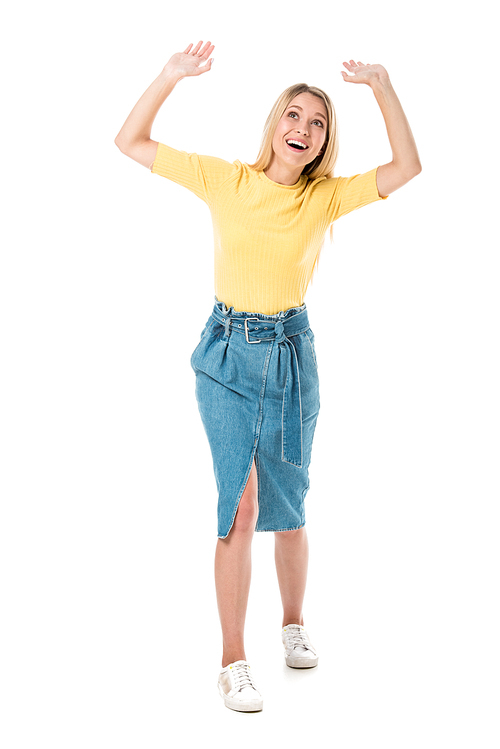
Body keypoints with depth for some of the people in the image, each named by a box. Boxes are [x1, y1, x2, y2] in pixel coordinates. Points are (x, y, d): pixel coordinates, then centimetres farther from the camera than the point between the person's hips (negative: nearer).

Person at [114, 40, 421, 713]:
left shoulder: (325, 197, 0)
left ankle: (294, 622, 36)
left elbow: (406, 167, -10)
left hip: (291, 354, 2)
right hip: (228, 353, -1)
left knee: (287, 506, 12)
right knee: (241, 505, -8)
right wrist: (170, 76, -10)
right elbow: (131, 142, 0)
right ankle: (233, 662, 4)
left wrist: (382, 85, -12)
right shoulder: (226, 181, -1)